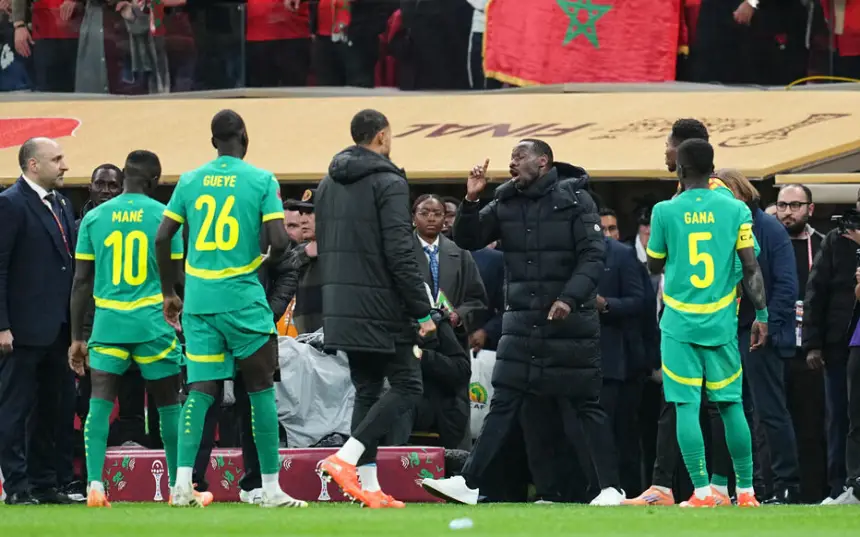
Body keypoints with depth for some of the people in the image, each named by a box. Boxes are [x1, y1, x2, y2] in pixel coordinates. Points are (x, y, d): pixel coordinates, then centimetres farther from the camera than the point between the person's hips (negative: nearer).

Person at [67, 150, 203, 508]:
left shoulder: (94, 218, 5)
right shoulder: (164, 216, -1)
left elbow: (81, 281, 5)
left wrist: (77, 337, 10)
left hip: (108, 321, 1)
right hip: (153, 322, -1)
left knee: (100, 402, -1)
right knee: (168, 403, 10)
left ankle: (94, 485, -15)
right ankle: (179, 487, 16)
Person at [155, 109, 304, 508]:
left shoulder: (189, 181, 7)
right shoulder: (262, 180, -3)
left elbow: (162, 239, 5)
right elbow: (279, 241, -11)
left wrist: (169, 293, 15)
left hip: (198, 299, 3)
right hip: (243, 298, -3)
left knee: (201, 389, 4)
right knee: (261, 389, 6)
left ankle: (182, 483, -11)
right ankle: (271, 488, 6)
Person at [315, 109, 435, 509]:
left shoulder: (327, 186, 14)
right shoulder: (388, 184, -12)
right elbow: (400, 254, -17)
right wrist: (423, 312, -13)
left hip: (341, 307, 8)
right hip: (380, 308, -8)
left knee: (367, 390, 12)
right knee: (407, 386, -2)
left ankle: (368, 485, 7)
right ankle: (346, 458, -15)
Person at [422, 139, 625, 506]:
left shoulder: (575, 200, -5)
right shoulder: (505, 203, 8)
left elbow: (593, 258, -10)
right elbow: (468, 240, 9)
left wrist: (570, 298, -22)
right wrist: (471, 200, -7)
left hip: (570, 321, -4)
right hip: (522, 321, 4)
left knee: (584, 406, 2)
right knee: (504, 403, 0)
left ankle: (610, 489, 10)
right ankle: (469, 483, -5)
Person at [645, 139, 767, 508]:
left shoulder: (665, 212, -4)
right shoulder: (734, 210, 0)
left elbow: (654, 266, 9)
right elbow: (751, 267, -2)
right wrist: (761, 315, 3)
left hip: (679, 324, -2)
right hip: (721, 322, 2)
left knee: (687, 406, -1)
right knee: (731, 404, 10)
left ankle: (702, 492, -7)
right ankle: (746, 491, 12)